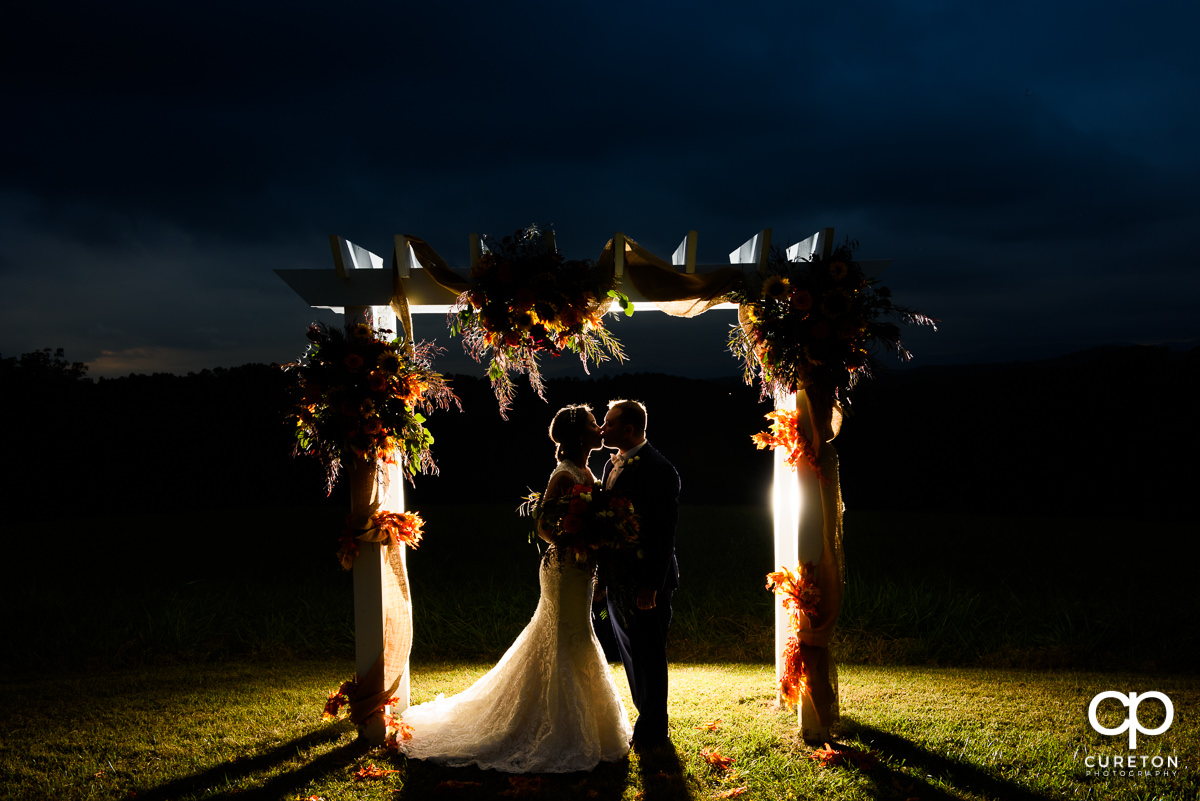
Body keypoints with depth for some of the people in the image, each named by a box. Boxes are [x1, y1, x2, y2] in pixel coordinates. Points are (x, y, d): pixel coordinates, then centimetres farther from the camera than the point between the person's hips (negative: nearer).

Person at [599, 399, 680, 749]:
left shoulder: (659, 470, -17)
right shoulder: (613, 464, 10)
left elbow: (663, 533, -19)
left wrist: (651, 585, -21)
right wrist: (603, 574, 12)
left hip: (645, 583, -9)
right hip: (618, 581, 9)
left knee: (649, 657, 5)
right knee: (632, 655, 19)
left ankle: (652, 733, 19)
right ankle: (648, 721, 34)